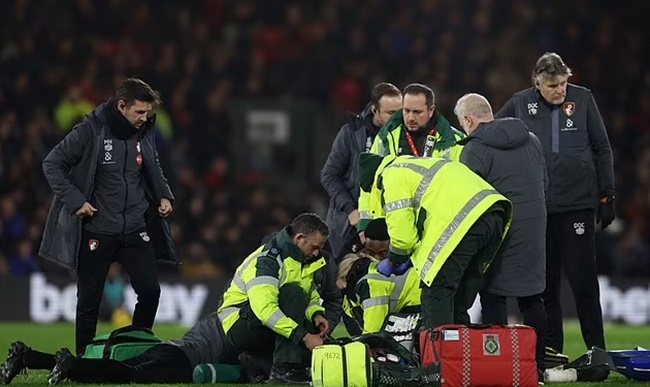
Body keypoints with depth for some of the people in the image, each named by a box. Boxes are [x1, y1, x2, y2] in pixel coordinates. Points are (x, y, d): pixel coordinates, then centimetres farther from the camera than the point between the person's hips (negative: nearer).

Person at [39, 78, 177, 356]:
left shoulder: (144, 134, 3)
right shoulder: (91, 132, -13)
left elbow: (154, 170, 22)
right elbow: (52, 164, -8)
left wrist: (164, 196, 5)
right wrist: (74, 200, -16)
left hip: (136, 229, 4)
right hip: (96, 231, -4)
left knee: (150, 291, -4)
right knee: (89, 300, 3)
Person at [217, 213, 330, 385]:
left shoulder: (303, 260, 8)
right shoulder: (267, 261, -22)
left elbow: (312, 297, 13)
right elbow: (265, 309, -34)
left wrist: (316, 314, -12)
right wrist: (304, 337, -37)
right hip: (239, 324, -8)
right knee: (293, 293, -30)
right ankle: (284, 369, -33)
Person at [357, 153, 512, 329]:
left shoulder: (392, 175, 5)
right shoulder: (413, 165, 35)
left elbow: (402, 231, 1)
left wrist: (393, 262, 18)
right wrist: (410, 258, 33)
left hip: (465, 220, -9)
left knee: (436, 293, -2)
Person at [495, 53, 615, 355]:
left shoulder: (583, 99, 2)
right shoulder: (520, 104, 2)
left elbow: (602, 149, 6)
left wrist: (607, 196, 4)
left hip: (578, 204, -2)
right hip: (537, 207, 2)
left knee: (583, 281, -3)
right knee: (545, 284, 6)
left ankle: (597, 350, 2)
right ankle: (550, 350, 12)